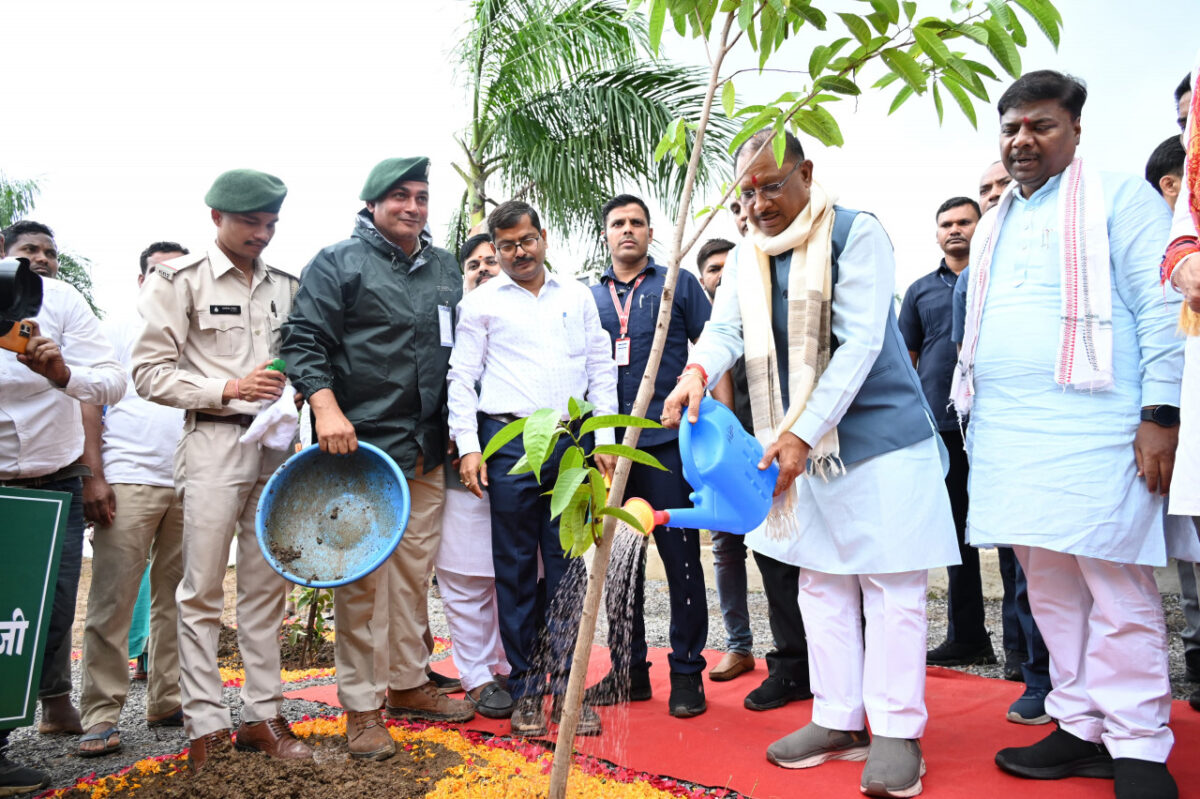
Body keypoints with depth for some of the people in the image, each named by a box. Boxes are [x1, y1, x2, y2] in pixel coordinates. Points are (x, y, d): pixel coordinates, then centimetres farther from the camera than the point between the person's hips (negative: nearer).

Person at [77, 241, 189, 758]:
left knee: (177, 600, 6)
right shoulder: (118, 330, 9)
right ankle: (101, 718, 1)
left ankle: (167, 703, 15)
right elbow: (89, 403, 2)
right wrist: (93, 476, -8)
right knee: (112, 603, -4)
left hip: (189, 485, 4)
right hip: (127, 481, -3)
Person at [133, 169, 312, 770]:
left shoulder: (285, 286, 14)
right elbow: (149, 372, -4)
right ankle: (205, 725, 10)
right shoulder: (181, 279, 1)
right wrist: (229, 389, -14)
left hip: (275, 444, 4)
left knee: (266, 587, 7)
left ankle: (262, 715, 16)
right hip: (214, 443, -4)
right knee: (202, 590, 0)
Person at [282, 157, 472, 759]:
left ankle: (408, 683, 28)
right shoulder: (337, 263, 0)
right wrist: (327, 408, -20)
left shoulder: (446, 269, 16)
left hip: (427, 451, 6)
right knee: (358, 579, -2)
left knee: (415, 573, 13)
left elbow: (459, 349, 22)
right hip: (359, 445, -5)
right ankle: (361, 707, 10)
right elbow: (304, 340, -7)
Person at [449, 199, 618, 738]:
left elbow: (601, 367, 13)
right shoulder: (481, 302, 8)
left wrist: (604, 439, 5)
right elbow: (462, 377, 4)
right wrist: (468, 447, -5)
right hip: (510, 442, -2)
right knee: (515, 569, 4)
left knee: (568, 567, 5)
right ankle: (525, 690, 15)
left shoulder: (576, 296, 14)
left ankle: (566, 685, 14)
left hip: (571, 442, 2)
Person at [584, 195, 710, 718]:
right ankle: (628, 670, 22)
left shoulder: (678, 285, 7)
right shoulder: (589, 297, 16)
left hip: (667, 442, -3)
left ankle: (687, 672, 13)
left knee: (681, 559, 0)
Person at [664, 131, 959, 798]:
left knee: (892, 582, -1)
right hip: (804, 444, 7)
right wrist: (697, 372, -27)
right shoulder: (748, 258, 9)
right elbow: (726, 328, -3)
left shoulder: (857, 234, -11)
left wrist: (803, 433, -25)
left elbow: (859, 344, -19)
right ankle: (838, 721, 22)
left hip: (881, 436, -6)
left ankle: (897, 729, 10)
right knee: (821, 583, 11)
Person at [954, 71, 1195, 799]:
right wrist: (975, 421, 16)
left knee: (1118, 590, -3)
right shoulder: (994, 227, 21)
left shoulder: (1119, 199, 3)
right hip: (1008, 435, 6)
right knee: (1051, 590, 9)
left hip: (1095, 428, -6)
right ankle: (1083, 727, 20)